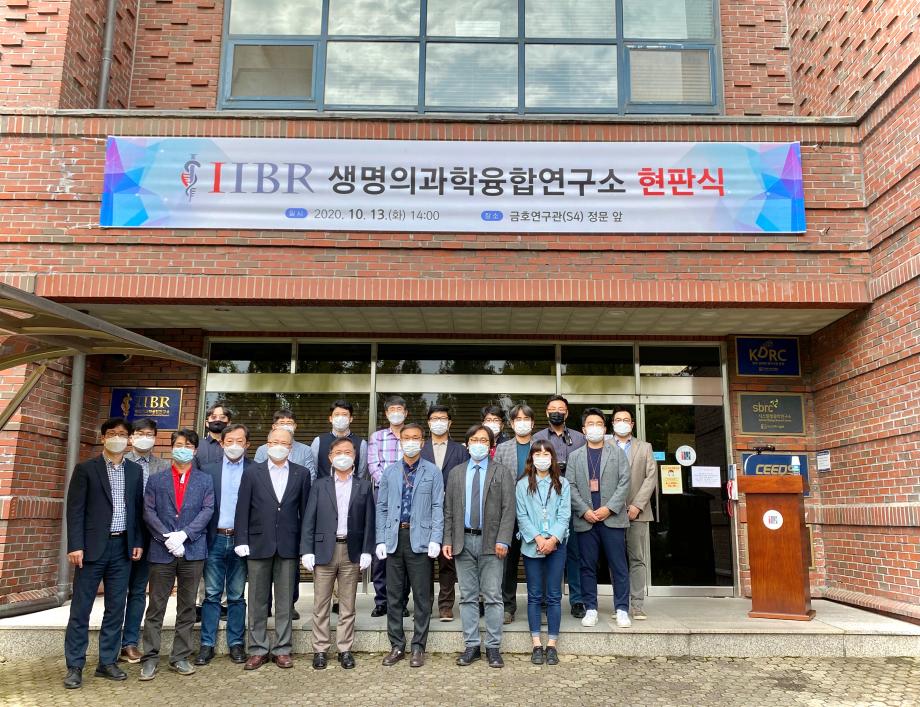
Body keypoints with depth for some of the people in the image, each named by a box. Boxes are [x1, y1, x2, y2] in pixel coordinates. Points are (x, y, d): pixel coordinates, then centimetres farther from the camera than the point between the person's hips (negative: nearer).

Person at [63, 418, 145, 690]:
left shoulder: (135, 470, 10)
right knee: (81, 609, 2)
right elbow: (75, 509, -5)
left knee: (116, 608, 8)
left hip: (122, 547, 3)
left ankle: (107, 662, 18)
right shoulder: (86, 469, -1)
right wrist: (75, 546, -12)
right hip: (93, 547, -3)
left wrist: (138, 542, 5)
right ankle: (74, 666, 12)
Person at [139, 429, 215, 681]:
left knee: (187, 606, 7)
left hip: (193, 550, 1)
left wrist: (184, 534, -13)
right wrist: (168, 538, -12)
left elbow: (207, 510, -1)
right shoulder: (156, 480, 10)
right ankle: (150, 658, 10)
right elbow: (149, 512, 1)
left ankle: (180, 657, 15)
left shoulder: (205, 481, 10)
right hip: (162, 550, 0)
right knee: (156, 606, 3)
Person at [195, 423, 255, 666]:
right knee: (212, 594, 6)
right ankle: (207, 644, 14)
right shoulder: (209, 470, 6)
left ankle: (236, 643, 17)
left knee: (236, 596, 8)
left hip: (240, 540, -1)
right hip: (215, 539, 1)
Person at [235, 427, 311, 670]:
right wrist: (241, 541, -6)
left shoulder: (301, 474, 5)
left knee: (285, 600, 6)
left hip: (288, 546, 0)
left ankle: (282, 649, 16)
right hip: (258, 544, 0)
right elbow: (242, 509, 1)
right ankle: (258, 650, 17)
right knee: (258, 601, 7)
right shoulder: (252, 472, 4)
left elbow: (305, 510, 4)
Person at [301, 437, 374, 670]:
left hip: (352, 552, 0)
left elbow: (369, 522, 3)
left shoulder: (364, 486, 6)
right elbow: (309, 520, 2)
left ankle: (345, 649, 16)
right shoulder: (320, 485, 6)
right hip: (324, 550, 0)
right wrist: (306, 551, -6)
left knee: (348, 605, 7)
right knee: (321, 604, 5)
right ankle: (320, 650, 15)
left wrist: (367, 552, -4)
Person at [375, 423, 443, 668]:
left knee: (422, 596, 3)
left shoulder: (433, 472, 3)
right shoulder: (389, 472, 9)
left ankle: (418, 647, 14)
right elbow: (382, 507, 9)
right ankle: (397, 645, 20)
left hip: (420, 539, -2)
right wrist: (381, 540, 1)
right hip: (394, 538, 3)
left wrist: (435, 539, -9)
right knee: (394, 595, 8)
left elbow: (438, 508, -1)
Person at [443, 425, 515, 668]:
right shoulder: (456, 473, 10)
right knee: (468, 596, 9)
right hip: (463, 541, 3)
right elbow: (448, 510, 9)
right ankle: (471, 646, 18)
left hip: (490, 542, -2)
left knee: (493, 597, 1)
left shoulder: (502, 473, 2)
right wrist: (447, 540, 1)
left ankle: (493, 647, 11)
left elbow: (508, 510, -3)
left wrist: (503, 540, -12)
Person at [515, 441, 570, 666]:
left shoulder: (561, 484, 6)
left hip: (556, 544, 1)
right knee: (534, 596, 4)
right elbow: (522, 516, -2)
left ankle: (552, 645, 9)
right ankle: (537, 645, 10)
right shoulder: (523, 484, 3)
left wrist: (553, 539, -12)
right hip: (531, 545, 0)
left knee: (553, 596, 3)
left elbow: (564, 515, 0)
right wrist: (538, 538, -13)